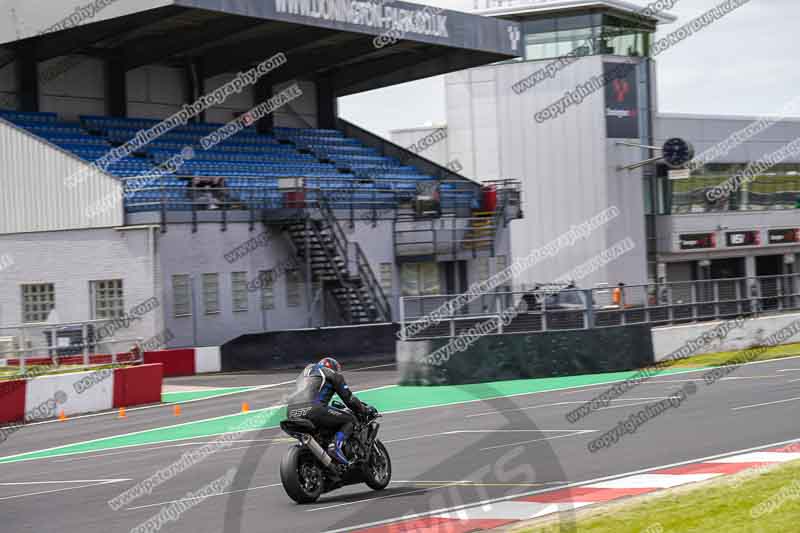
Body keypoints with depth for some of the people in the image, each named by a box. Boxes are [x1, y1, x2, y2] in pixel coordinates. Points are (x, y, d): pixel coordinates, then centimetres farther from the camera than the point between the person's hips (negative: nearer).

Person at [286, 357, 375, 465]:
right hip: (312, 409, -7)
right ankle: (337, 446, -17)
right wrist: (365, 410, 28)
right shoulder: (332, 374, 18)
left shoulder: (305, 372, 36)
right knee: (349, 420, 6)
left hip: (291, 412, 7)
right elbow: (348, 398, 14)